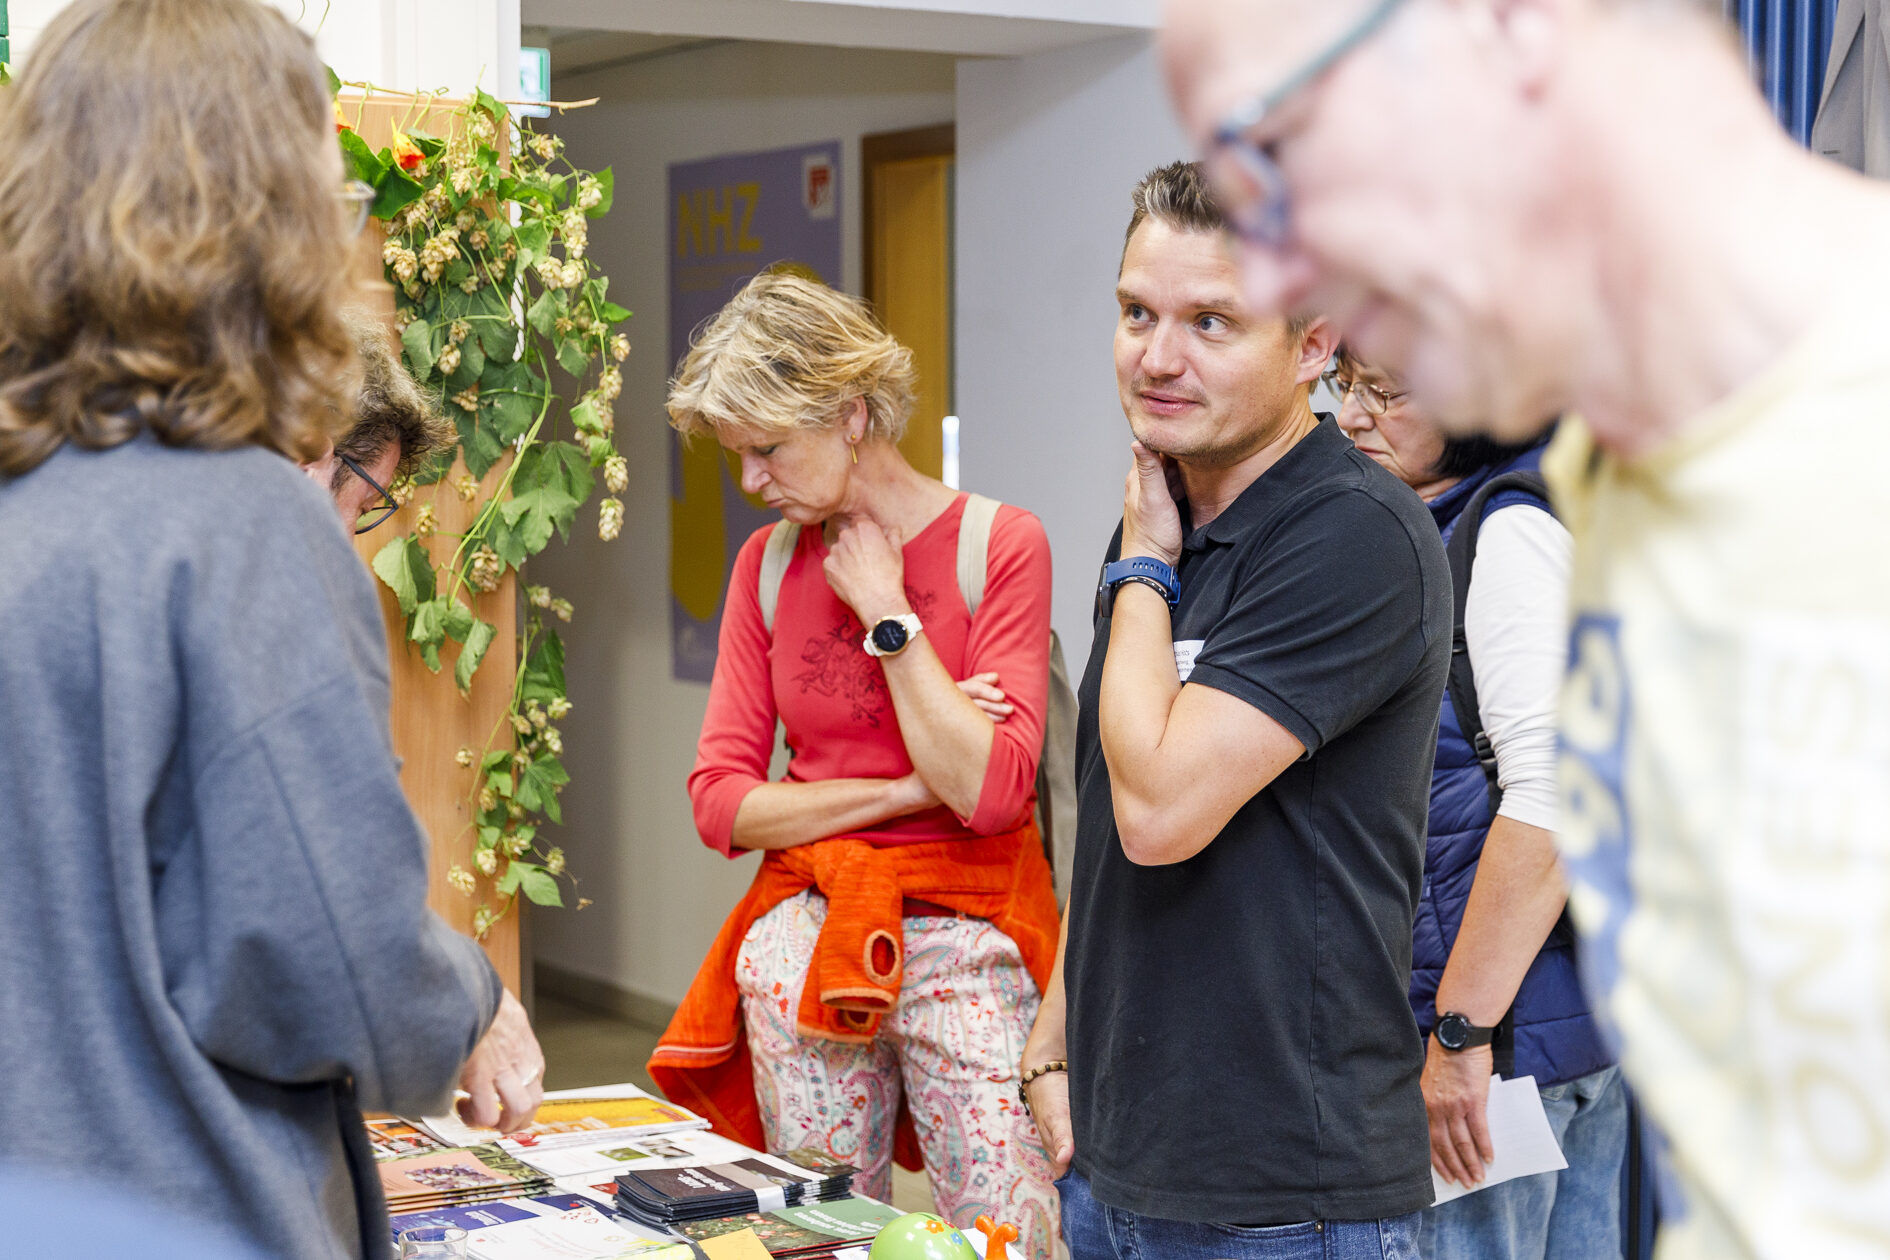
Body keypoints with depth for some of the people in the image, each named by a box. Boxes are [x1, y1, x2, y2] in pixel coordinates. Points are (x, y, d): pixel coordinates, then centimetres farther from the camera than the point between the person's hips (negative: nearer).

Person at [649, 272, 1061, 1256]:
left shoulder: (1000, 546, -6)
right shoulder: (769, 564, 7)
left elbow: (989, 791, -16)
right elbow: (719, 803, 1)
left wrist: (885, 612, -11)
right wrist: (909, 788, -9)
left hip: (967, 941, -3)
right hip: (808, 935, 4)